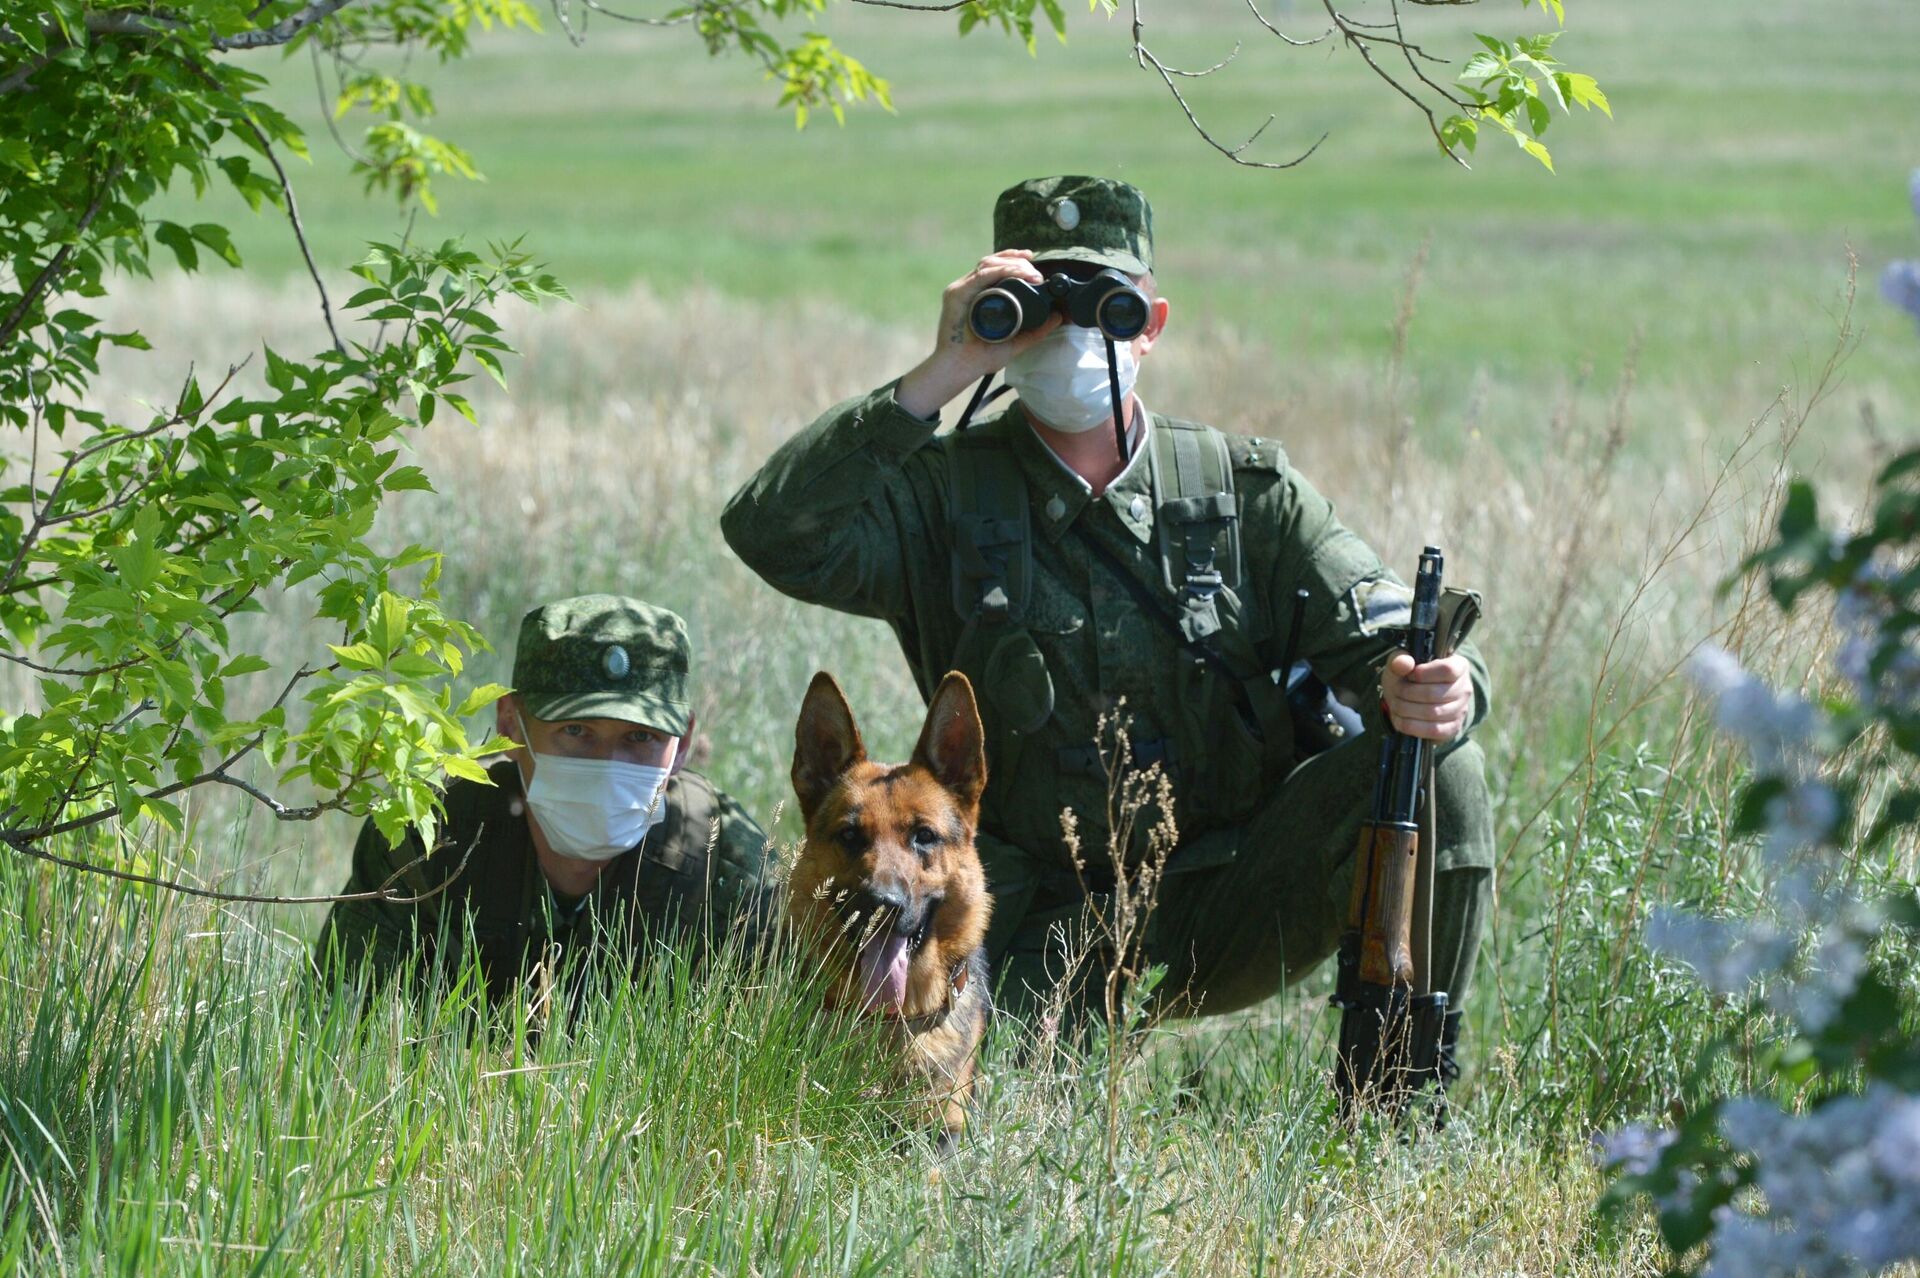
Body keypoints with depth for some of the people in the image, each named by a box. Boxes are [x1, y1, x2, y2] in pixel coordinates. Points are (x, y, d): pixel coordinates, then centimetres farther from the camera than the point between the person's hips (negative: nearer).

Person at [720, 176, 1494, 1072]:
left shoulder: (1245, 488, 7)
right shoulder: (945, 492, 1)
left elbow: (1380, 632, 0)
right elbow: (773, 534, -16)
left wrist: (1428, 687, -26)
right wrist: (941, 376, -18)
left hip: (1229, 916, 2)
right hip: (1043, 941, -2)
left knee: (1436, 767, -21)